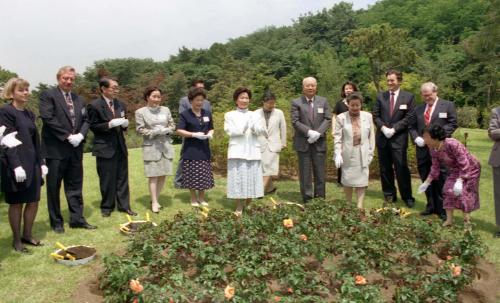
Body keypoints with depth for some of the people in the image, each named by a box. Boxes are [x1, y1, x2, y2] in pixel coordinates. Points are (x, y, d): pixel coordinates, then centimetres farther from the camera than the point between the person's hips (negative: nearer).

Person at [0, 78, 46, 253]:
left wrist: (41, 163, 11)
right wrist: (16, 165, -21)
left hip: (32, 163, 7)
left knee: (34, 201, 10)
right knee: (16, 203, 4)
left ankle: (27, 235, 25)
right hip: (15, 165, -7)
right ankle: (16, 240, 17)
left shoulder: (29, 113, 13)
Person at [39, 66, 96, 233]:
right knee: (54, 187, 6)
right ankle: (56, 222, 17)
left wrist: (80, 135, -8)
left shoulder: (78, 99, 14)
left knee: (75, 186, 10)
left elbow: (86, 120, 10)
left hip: (75, 149, 5)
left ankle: (77, 219, 19)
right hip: (55, 149, -5)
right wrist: (68, 136, -17)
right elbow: (48, 118, -15)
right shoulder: (48, 95, -4)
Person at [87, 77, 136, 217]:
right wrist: (109, 124, -21)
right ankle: (107, 207, 20)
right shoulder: (94, 105, -8)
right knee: (107, 179, 5)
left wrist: (125, 124, -5)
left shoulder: (121, 105, 9)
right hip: (104, 148, -5)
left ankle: (124, 205, 19)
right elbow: (93, 126, -9)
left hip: (120, 146, 5)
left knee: (122, 178, 10)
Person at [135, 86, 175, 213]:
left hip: (166, 146, 4)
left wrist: (166, 130, -10)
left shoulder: (166, 110, 9)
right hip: (151, 147, -4)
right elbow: (140, 129, -6)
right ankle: (154, 202, 3)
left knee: (163, 175, 6)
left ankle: (156, 199, 20)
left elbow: (172, 125, 11)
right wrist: (153, 132, -18)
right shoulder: (140, 112, -2)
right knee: (153, 175, -4)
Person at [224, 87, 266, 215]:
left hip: (252, 151, 3)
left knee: (252, 178, 2)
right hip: (237, 151, -2)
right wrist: (242, 129, -22)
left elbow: (260, 131, 3)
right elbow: (230, 131, -4)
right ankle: (239, 207, 5)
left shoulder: (254, 115, 14)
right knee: (238, 178, -4)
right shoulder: (230, 115, 8)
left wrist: (254, 127, -20)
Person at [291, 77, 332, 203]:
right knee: (305, 173, 3)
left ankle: (320, 199, 14)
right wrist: (309, 132, -18)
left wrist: (318, 133, -13)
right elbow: (295, 121, -7)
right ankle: (307, 199, 12)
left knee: (320, 172, 5)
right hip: (303, 143, -2)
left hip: (320, 142, 2)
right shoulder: (296, 102, 1)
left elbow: (328, 119, 2)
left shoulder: (323, 101, 9)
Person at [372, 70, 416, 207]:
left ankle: (407, 197, 8)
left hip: (399, 138, -3)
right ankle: (389, 195, 20)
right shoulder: (380, 96, 9)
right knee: (385, 168, 8)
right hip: (382, 137, 3)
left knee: (402, 168, -4)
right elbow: (375, 115, 7)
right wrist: (383, 128, -9)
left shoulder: (409, 97, 1)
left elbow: (409, 117, -4)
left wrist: (394, 129, -13)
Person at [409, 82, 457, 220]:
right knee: (426, 180, 10)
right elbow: (412, 127, 15)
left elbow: (453, 124, -3)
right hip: (423, 150, 5)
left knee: (441, 180, -1)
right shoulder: (418, 109, 16)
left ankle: (442, 209, 7)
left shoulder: (448, 105, 3)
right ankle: (431, 206, 22)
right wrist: (416, 138, -5)